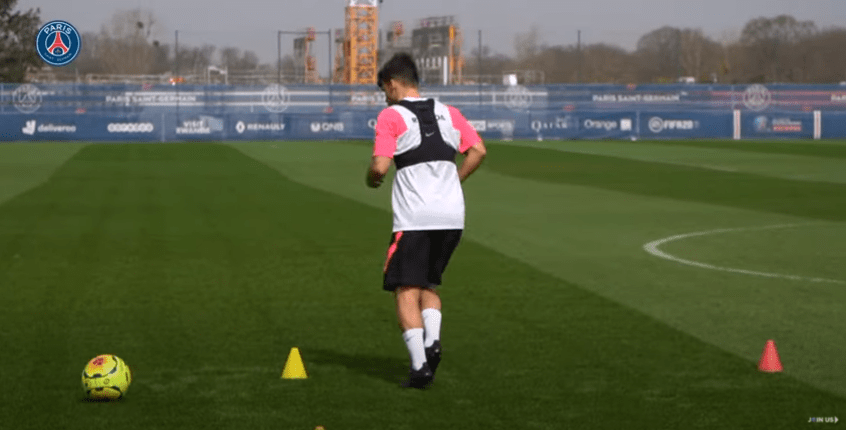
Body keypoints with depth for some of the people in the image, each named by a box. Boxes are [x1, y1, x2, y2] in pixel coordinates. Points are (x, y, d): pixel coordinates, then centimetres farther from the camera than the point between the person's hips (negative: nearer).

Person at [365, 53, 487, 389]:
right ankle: (432, 341, -1)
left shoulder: (391, 116, -3)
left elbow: (380, 166, -13)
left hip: (414, 219, -5)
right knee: (429, 284, 21)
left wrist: (371, 179, 9)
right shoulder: (447, 113, 14)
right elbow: (478, 151, 8)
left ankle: (419, 364, -10)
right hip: (452, 216, 5)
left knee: (407, 292, 1)